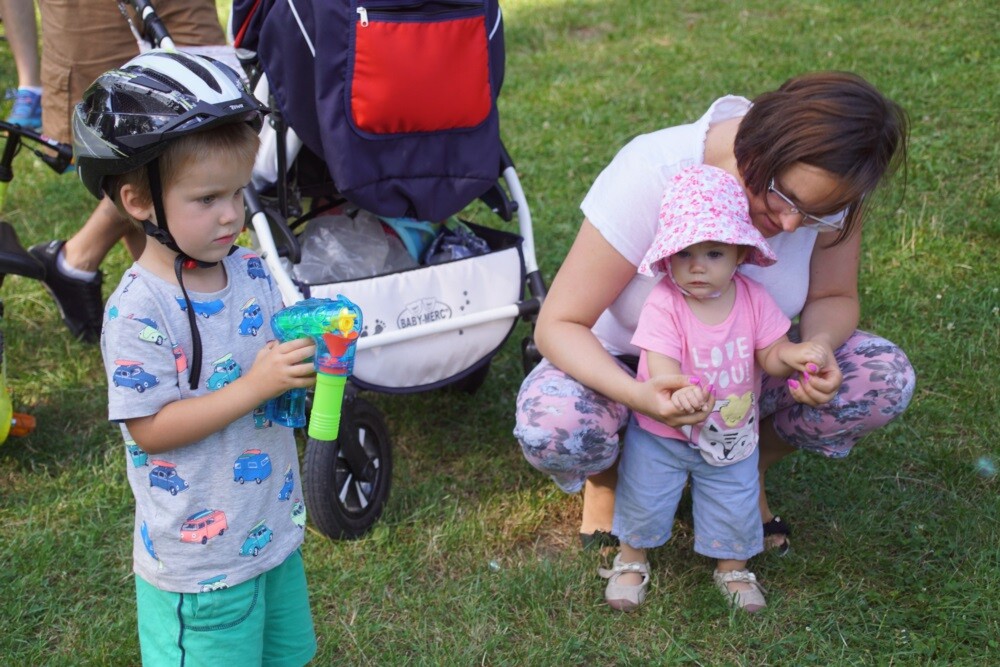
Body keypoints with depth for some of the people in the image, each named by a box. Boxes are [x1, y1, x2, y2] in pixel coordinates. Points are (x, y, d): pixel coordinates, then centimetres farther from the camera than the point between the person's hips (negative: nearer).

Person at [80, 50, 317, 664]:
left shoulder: (251, 274, -1)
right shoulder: (138, 310, -22)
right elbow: (149, 428, -22)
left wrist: (308, 361, -11)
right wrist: (254, 387, -28)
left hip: (275, 528, 7)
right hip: (199, 558, -7)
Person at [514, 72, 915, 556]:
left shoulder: (825, 184, -20)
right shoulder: (653, 175, -32)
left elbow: (834, 298, -5)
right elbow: (558, 324, -29)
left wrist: (819, 347, -31)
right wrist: (635, 394, -49)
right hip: (626, 367, -3)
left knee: (885, 378, -22)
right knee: (551, 426, -36)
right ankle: (608, 476, 3)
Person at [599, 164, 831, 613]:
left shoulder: (752, 299, -13)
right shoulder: (663, 304, -26)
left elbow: (770, 353, -9)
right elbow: (661, 366, -34)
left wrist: (796, 355, -33)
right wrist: (677, 392, -56)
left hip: (732, 437, 3)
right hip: (661, 435, -2)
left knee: (735, 508, 14)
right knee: (644, 500, 14)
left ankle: (732, 567, 42)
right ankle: (631, 559, 42)